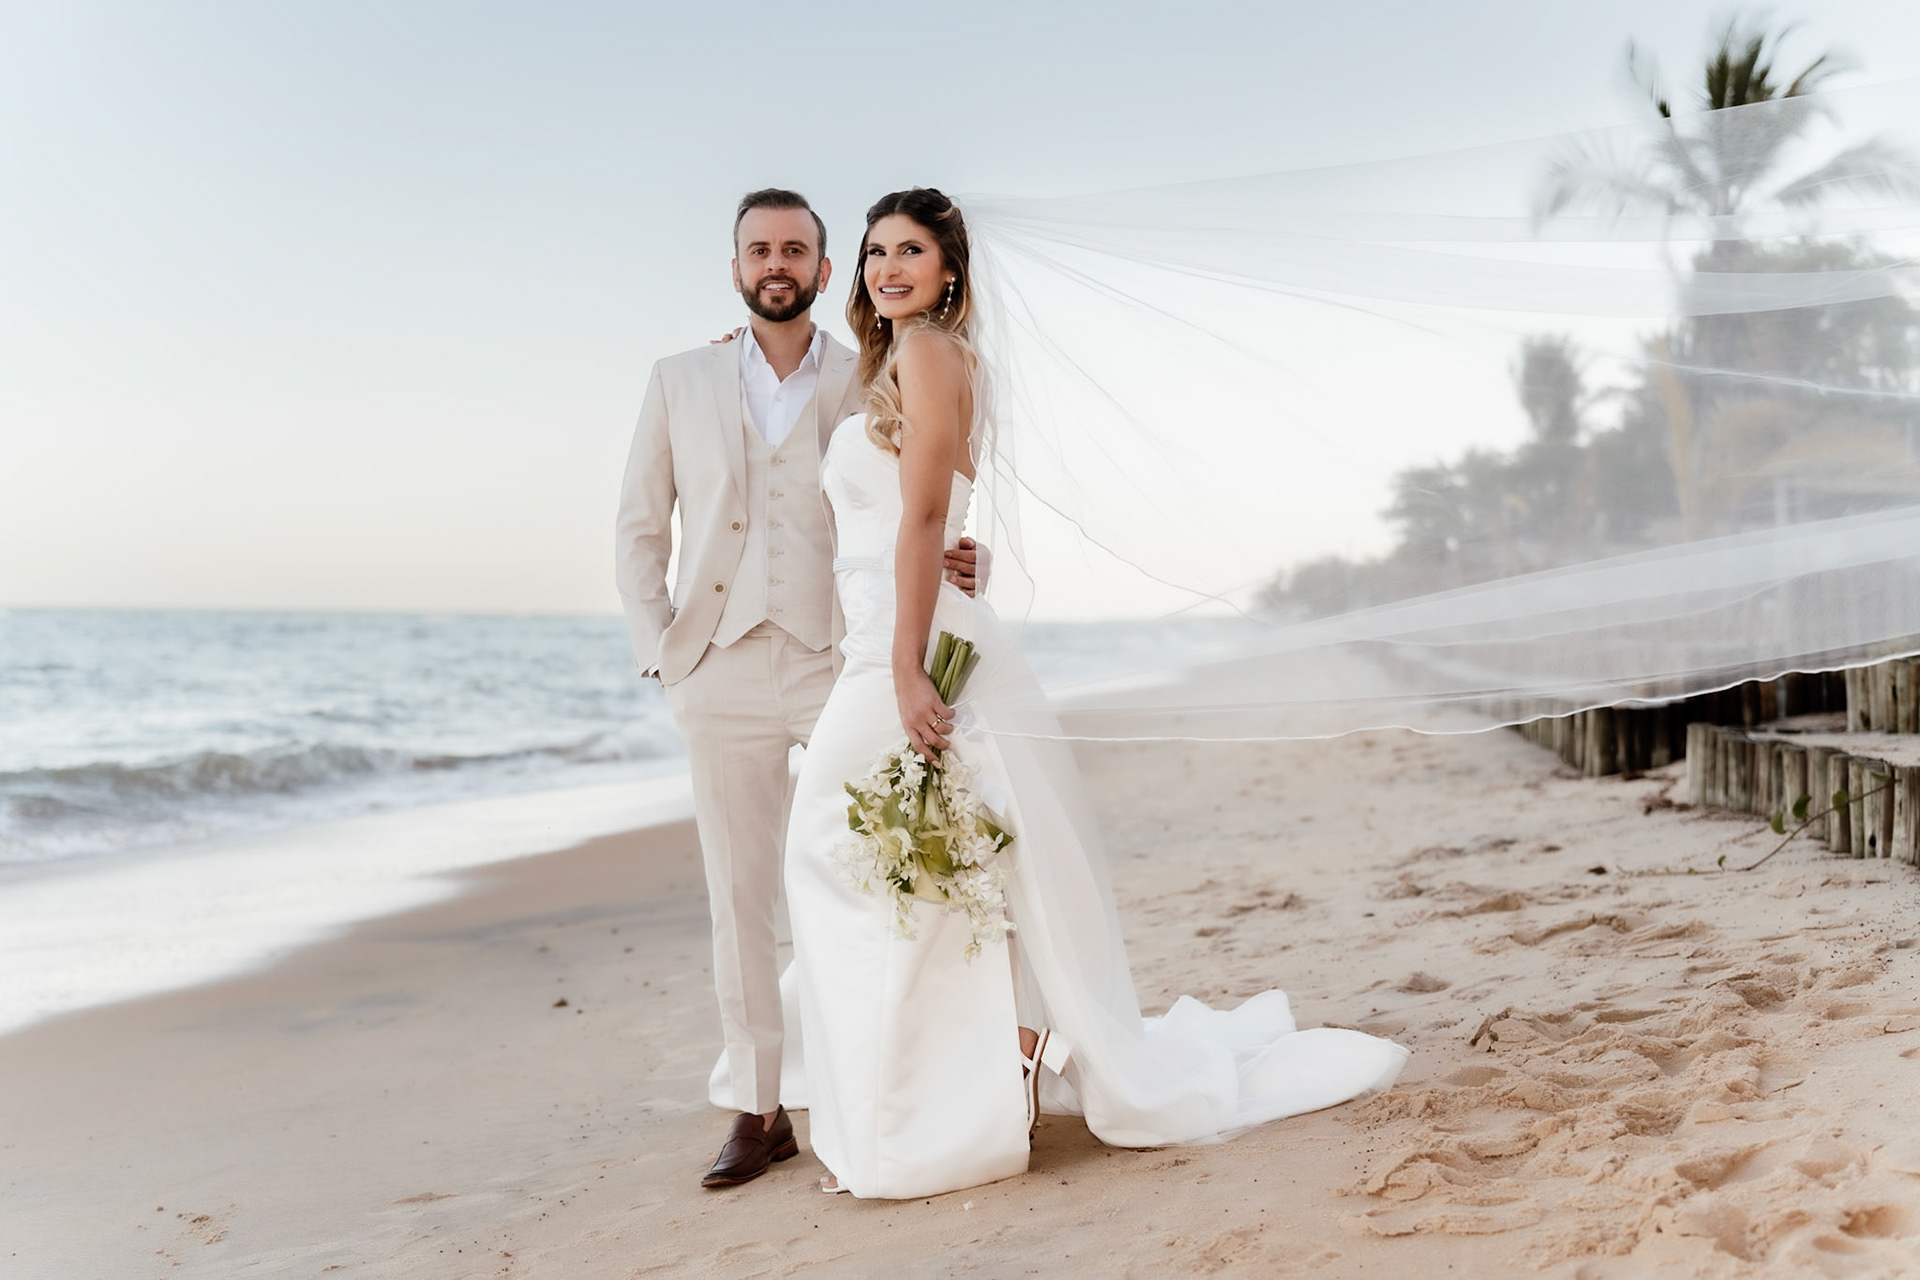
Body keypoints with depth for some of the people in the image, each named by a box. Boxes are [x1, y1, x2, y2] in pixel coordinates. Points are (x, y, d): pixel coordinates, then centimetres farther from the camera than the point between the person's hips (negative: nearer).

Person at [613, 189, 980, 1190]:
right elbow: (638, 531, 12)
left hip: (839, 663, -1)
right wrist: (661, 654, 2)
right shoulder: (680, 384, 12)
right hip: (721, 675, 2)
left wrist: (957, 561, -14)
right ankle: (757, 1109, 14)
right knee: (740, 898, 5)